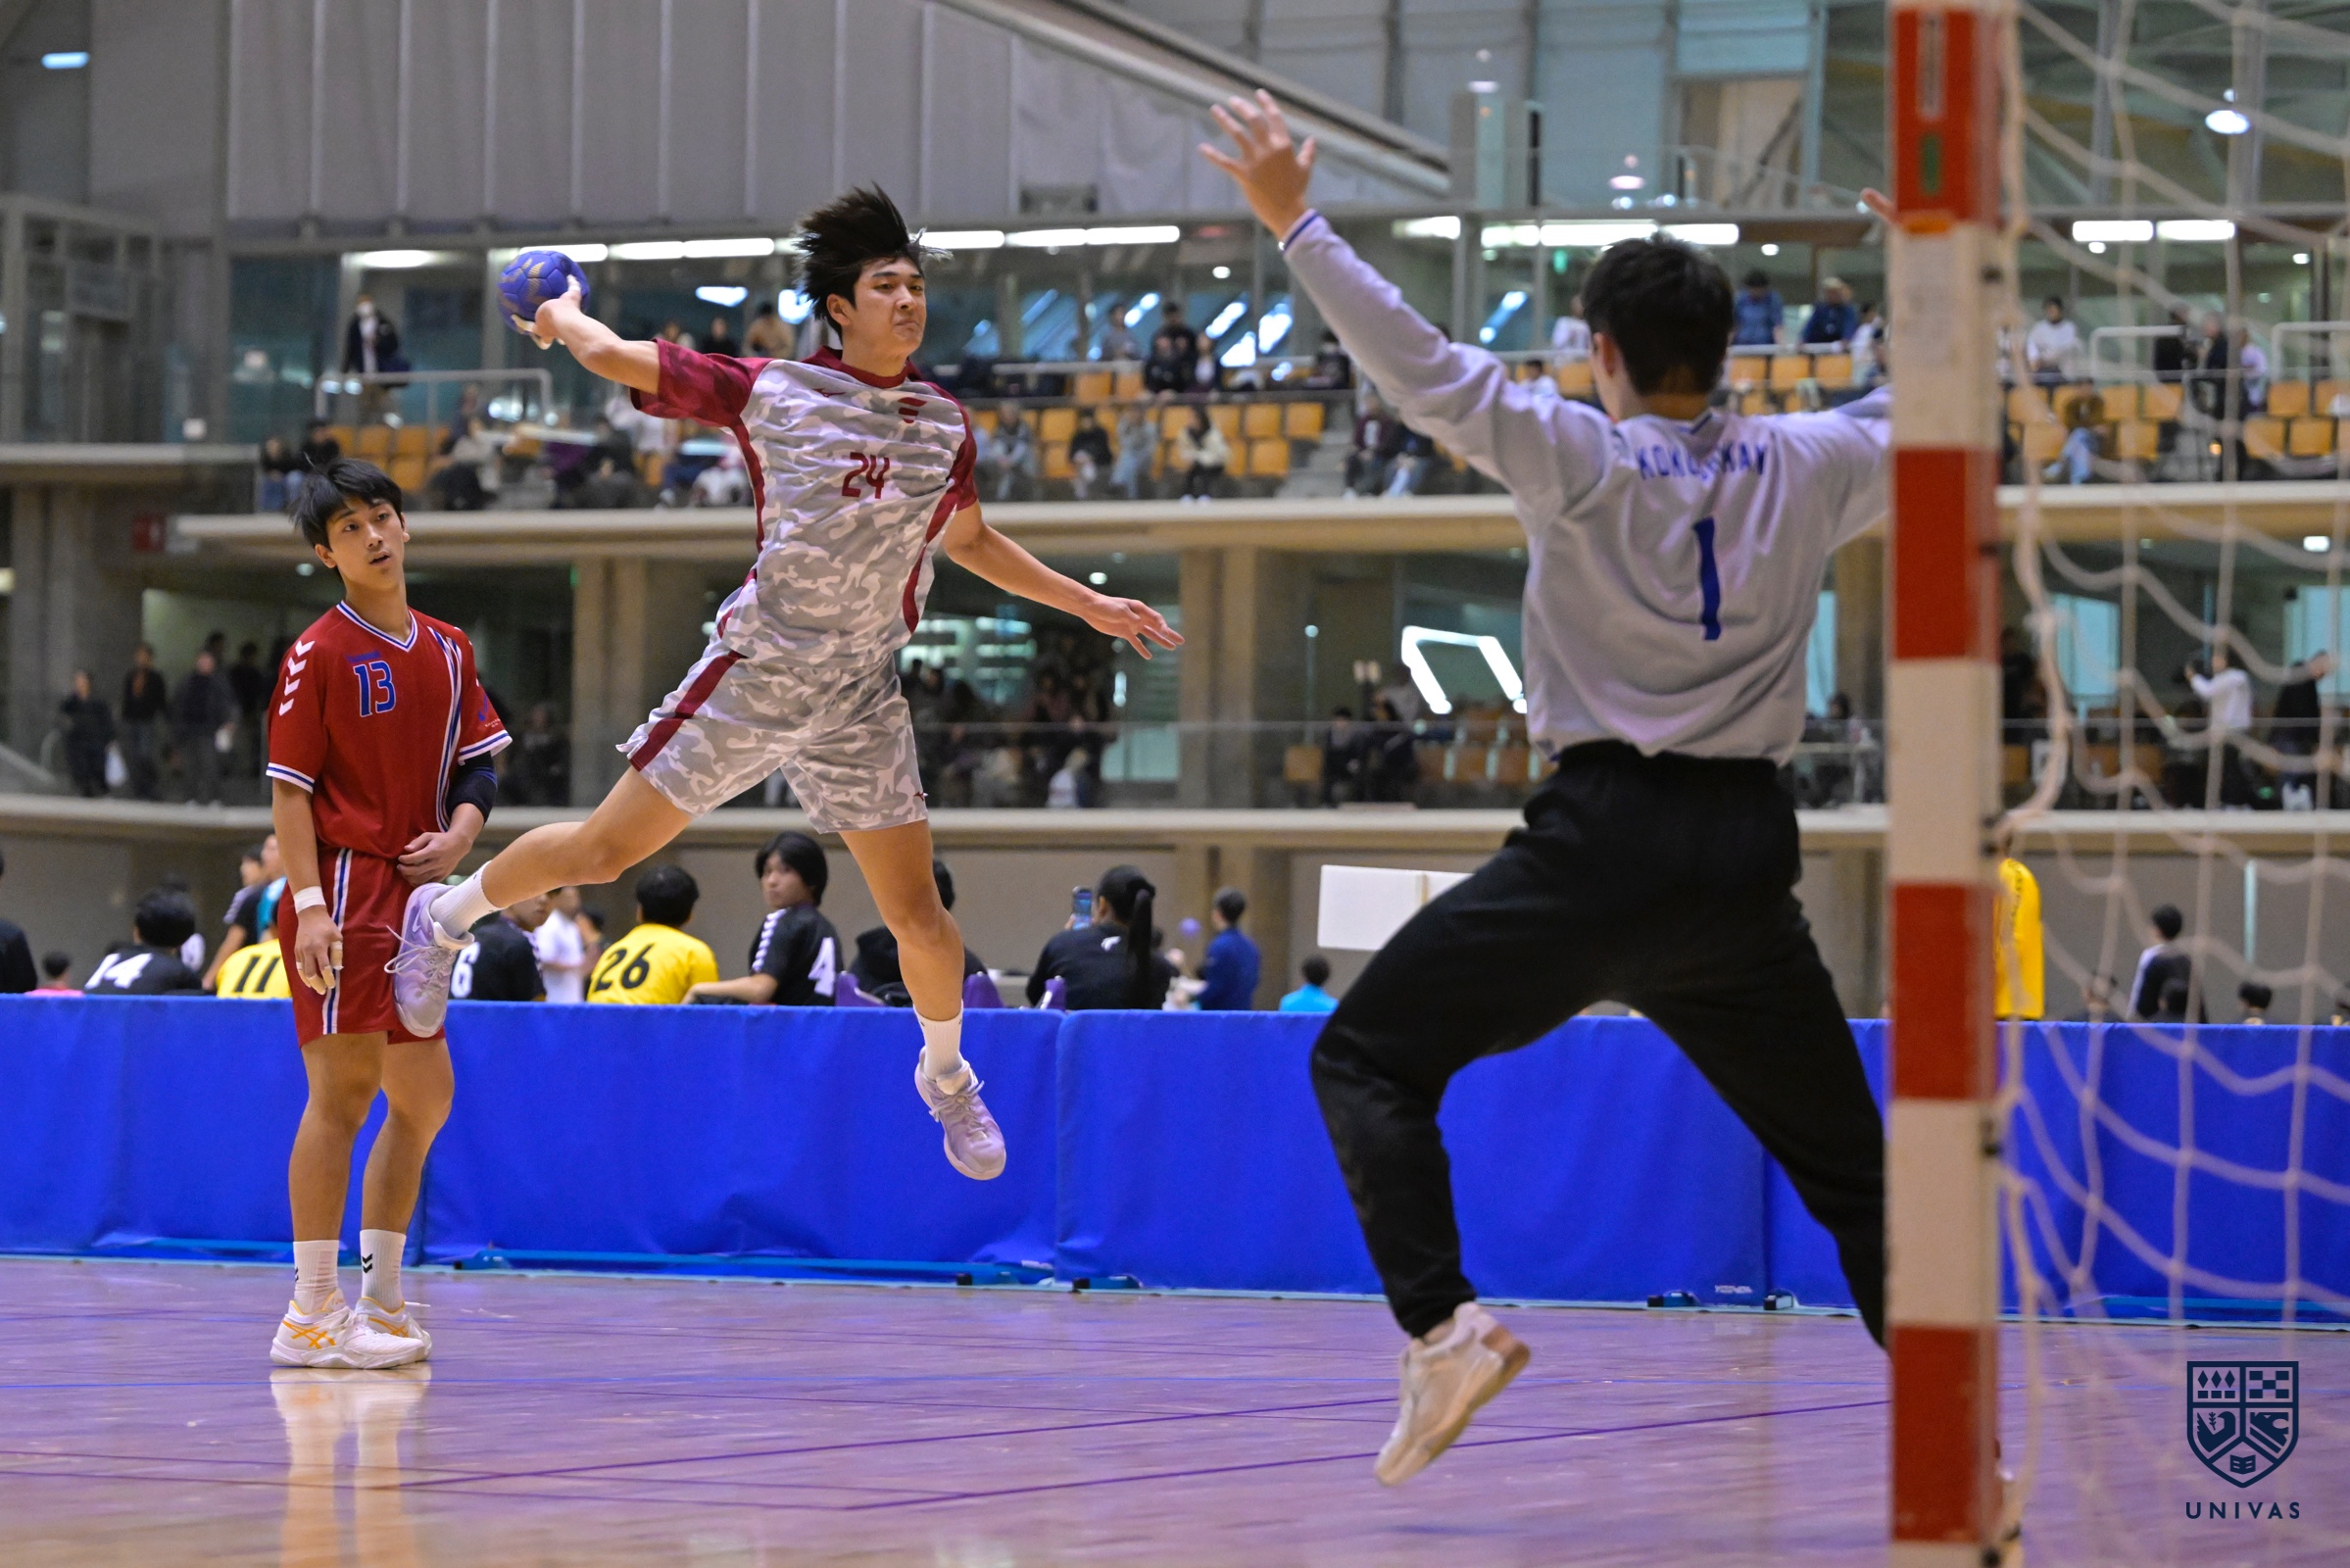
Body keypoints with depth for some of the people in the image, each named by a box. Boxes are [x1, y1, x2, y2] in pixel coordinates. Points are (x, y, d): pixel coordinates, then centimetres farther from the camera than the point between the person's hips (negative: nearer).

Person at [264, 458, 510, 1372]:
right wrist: (309, 902, -18)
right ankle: (311, 1314, -10)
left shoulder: (448, 651, 13)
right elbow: (289, 789, -8)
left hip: (415, 894, 7)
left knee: (423, 1096, 11)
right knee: (343, 1089, -12)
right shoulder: (320, 654, -6)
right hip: (343, 892, -7)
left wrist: (458, 835, -4)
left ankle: (380, 1302, 21)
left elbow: (478, 769, 17)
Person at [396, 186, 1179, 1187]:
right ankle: (445, 917, 24)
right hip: (757, 668, -3)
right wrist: (562, 315, 20)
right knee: (604, 850, -1)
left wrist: (1089, 604, 27)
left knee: (918, 918, 2)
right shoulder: (772, 392, -6)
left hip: (863, 697, 3)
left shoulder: (945, 422, 7)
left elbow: (970, 542, 25)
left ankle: (946, 1074, 30)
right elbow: (611, 357, -1)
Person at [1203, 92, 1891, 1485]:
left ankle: (1445, 1324, -17)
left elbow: (1423, 365, -7)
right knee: (1849, 1163, 12)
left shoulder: (1580, 457, -5)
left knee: (1370, 1058, 3)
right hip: (1750, 857, 4)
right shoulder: (1806, 470, 7)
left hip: (1604, 841, -4)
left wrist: (1295, 223, -1)